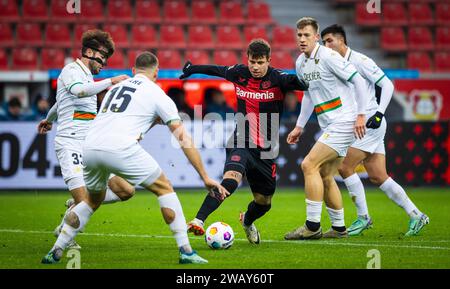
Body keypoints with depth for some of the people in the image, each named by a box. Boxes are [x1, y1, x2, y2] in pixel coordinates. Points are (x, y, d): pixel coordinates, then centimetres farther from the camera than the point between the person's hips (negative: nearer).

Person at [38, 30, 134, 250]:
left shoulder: (87, 76, 24)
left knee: (126, 191, -2)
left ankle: (77, 203, 13)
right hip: (71, 144, -9)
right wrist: (110, 81, -30)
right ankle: (63, 232, 9)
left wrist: (49, 119, 60)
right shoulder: (71, 70, -3)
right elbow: (78, 90, -28)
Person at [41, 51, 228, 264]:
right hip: (120, 149, -5)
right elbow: (183, 139, 10)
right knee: (164, 188, 13)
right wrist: (205, 177, 12)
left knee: (93, 200, 30)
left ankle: (55, 251, 23)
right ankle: (186, 251, 6)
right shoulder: (158, 95, 14)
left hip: (90, 149, 5)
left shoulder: (115, 88, 29)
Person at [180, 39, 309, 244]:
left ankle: (247, 221, 47)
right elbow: (216, 69, 20)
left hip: (266, 150, 1)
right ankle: (198, 221, -38)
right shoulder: (239, 73, 0)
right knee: (230, 179, -31)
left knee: (264, 203, 12)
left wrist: (296, 81, -46)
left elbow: (305, 85, -24)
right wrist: (193, 69, 33)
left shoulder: (277, 79, -8)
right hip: (241, 143, -1)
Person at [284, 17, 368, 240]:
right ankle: (339, 228, 21)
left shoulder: (328, 57, -14)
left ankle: (312, 226, -13)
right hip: (329, 127, 9)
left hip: (344, 122, -9)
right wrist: (299, 126, 22)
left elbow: (357, 80, -14)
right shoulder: (300, 64, 11)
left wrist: (360, 115, -17)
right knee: (325, 177, 11)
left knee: (309, 165, -16)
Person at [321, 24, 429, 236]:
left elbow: (387, 84, -11)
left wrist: (379, 113, -18)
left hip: (371, 124, -8)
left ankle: (363, 217, 0)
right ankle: (416, 215, 8)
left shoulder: (359, 61, -10)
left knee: (345, 167, -11)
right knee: (377, 177, 3)